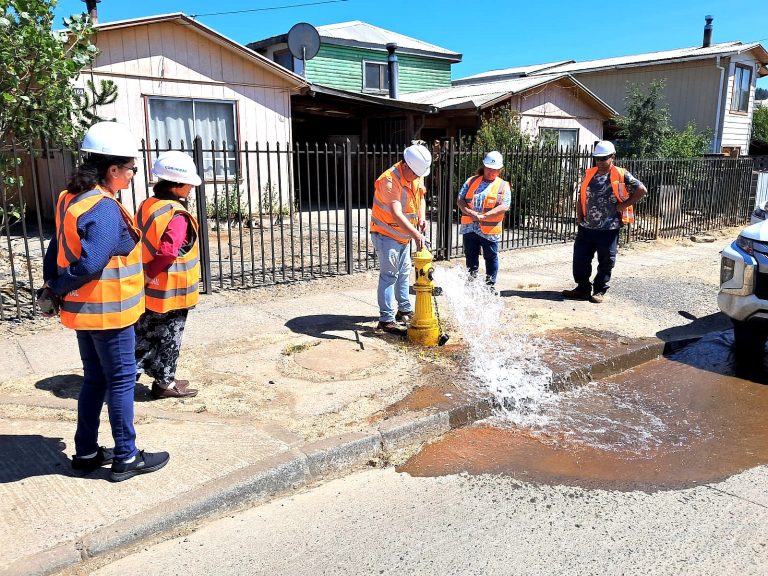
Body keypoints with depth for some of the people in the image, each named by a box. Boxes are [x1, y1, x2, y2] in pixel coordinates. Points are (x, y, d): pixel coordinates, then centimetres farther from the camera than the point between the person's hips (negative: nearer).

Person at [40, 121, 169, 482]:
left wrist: (53, 285, 5)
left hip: (84, 310, 9)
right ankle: (126, 458, 15)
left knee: (95, 379, 19)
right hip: (109, 311, -9)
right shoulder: (105, 209, -23)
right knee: (121, 381, 3)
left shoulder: (71, 199, 7)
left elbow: (57, 248, 9)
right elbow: (91, 264, -28)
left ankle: (86, 453, 29)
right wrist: (59, 290, -14)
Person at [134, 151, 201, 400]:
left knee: (146, 333, 20)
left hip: (149, 291, 8)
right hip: (171, 291, -8)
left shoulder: (146, 205, 3)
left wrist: (144, 274, 13)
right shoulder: (177, 216, -24)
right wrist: (149, 274, -19)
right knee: (168, 337, 8)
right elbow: (167, 252, -34)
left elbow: (138, 241, 11)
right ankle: (165, 383, 23)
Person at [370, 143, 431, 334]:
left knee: (404, 272, 17)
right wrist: (416, 234, -48)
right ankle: (386, 320, -6)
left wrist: (422, 217, -5)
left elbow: (421, 198, 14)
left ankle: (405, 311, 31)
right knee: (389, 275, -10)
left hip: (403, 235, 9)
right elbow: (396, 214, -39)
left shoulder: (416, 176, -2)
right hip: (386, 234, -9)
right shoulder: (389, 180, -29)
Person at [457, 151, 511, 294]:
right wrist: (470, 212, -14)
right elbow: (460, 199, 5)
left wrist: (484, 216, -20)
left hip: (489, 230, -3)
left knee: (491, 257, 6)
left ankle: (491, 285, 20)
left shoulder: (503, 186, 2)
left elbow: (504, 207, -11)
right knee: (471, 257, 13)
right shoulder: (472, 181, 12)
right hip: (469, 227, 3)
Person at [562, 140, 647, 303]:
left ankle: (599, 291, 19)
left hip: (608, 229, -4)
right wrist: (579, 218, 6)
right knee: (580, 259, 6)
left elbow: (641, 190, -4)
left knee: (605, 262, 6)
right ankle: (582, 288, 20)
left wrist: (622, 206, -7)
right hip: (586, 227, 4)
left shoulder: (620, 175, -4)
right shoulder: (589, 174, 9)